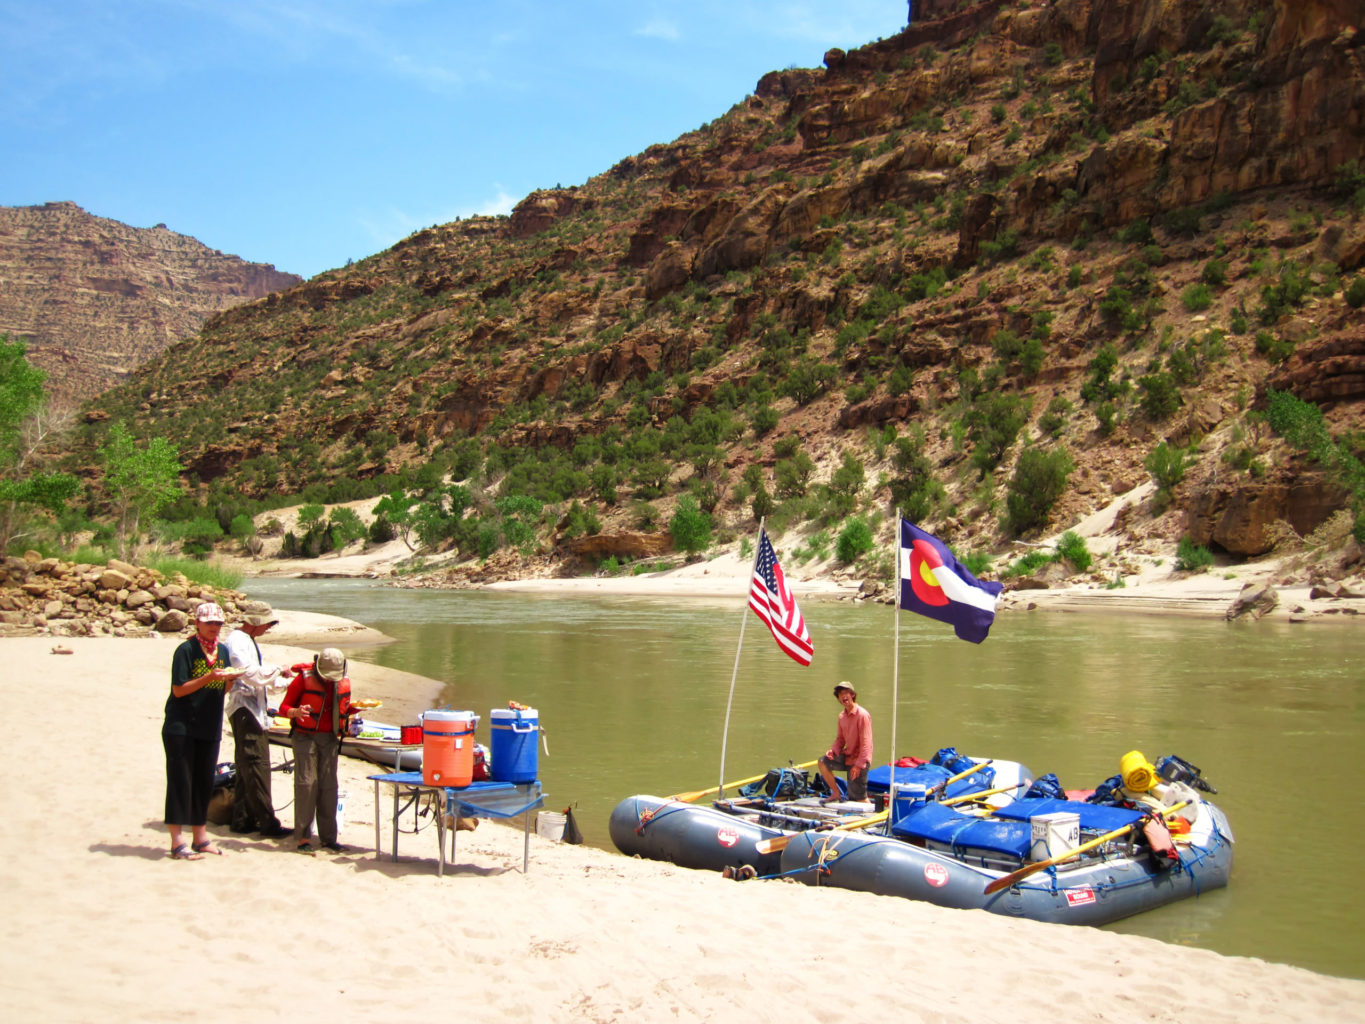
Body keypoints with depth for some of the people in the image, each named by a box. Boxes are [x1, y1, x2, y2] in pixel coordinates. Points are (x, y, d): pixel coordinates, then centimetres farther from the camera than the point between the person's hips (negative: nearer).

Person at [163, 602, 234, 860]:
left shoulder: (223, 651, 11)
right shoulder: (186, 650, -8)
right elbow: (179, 689, -12)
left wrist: (231, 679, -6)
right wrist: (209, 677, -22)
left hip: (210, 728, 6)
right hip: (181, 727, -6)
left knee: (205, 782, 10)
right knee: (180, 781, -5)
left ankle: (200, 837, 19)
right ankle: (177, 841, -2)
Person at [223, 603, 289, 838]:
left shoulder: (249, 641, 20)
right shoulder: (237, 642, -12)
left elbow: (261, 678, 26)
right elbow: (251, 673, -24)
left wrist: (286, 684, 18)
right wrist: (278, 669, -13)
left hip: (254, 710, 11)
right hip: (244, 708, -11)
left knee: (247, 767, 12)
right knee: (257, 766, -11)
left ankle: (242, 820, 17)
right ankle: (267, 823, -11)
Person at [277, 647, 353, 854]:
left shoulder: (344, 683, 6)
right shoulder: (304, 679, -8)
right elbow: (284, 707, -6)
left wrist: (353, 709, 3)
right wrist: (296, 712, -25)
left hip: (329, 738, 4)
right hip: (305, 736, -4)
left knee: (329, 786, 2)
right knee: (306, 784, -9)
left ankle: (328, 837, 7)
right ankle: (303, 837, -5)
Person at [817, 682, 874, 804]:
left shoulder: (862, 715, -18)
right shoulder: (842, 716, 6)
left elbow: (866, 743, -20)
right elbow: (840, 738, 16)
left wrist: (858, 765, -24)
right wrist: (833, 750, -6)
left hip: (859, 761, -7)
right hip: (847, 756, 8)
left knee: (859, 798, -6)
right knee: (823, 762, -5)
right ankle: (836, 793, 6)